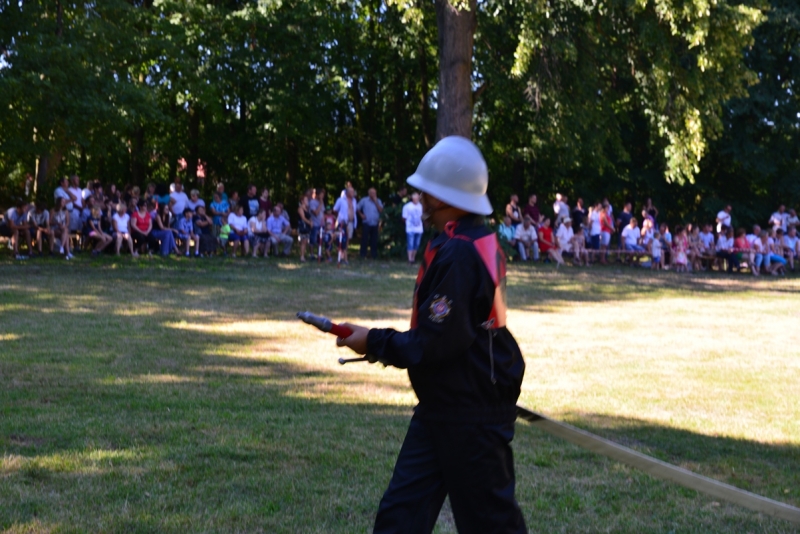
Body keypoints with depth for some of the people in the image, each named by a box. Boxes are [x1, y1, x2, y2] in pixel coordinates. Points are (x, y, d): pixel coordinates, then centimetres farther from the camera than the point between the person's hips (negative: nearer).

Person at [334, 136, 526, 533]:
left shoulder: (458, 255, -22)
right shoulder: (481, 242, 8)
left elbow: (436, 345, -22)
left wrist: (374, 343, -10)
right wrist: (388, 344, 14)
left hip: (469, 414, -10)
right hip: (444, 406, 10)